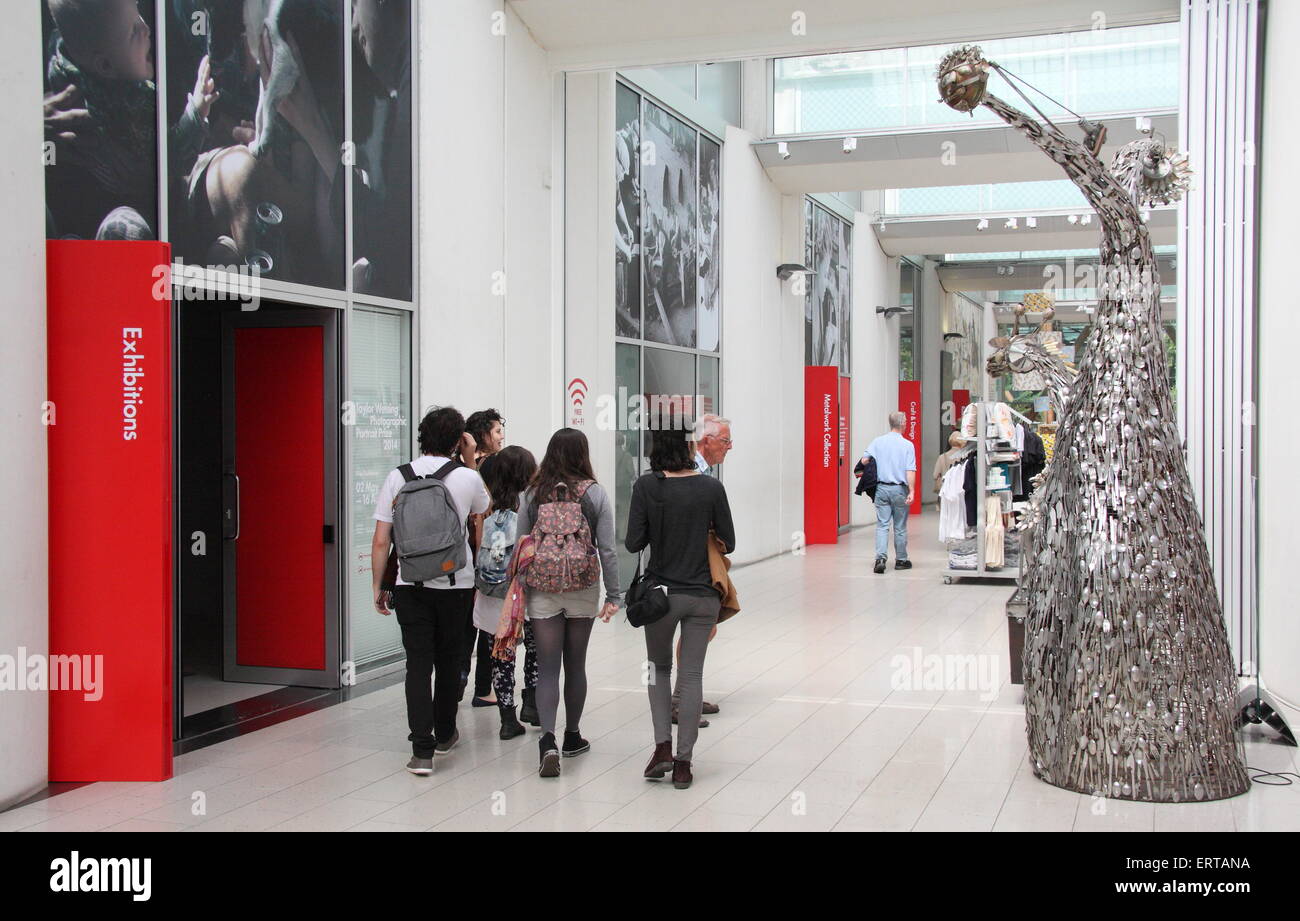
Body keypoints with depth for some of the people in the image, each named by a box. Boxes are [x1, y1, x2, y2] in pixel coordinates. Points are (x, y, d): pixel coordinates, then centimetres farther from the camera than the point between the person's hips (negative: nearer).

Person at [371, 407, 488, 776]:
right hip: (456, 584, 0)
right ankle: (444, 734, 33)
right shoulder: (467, 478, -4)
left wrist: (377, 586, 7)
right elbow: (485, 506, 21)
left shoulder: (397, 478, -3)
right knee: (448, 661, 16)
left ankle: (422, 750, -7)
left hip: (410, 585, 0)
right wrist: (469, 463, 20)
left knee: (418, 664, 1)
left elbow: (381, 542, -3)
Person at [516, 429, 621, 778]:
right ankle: (572, 736, 27)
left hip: (542, 591, 0)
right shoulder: (594, 493, -4)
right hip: (583, 591, 0)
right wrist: (613, 595, 2)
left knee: (547, 667, 2)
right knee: (575, 665, 14)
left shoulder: (533, 494, -2)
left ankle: (548, 740, -15)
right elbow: (607, 550, -5)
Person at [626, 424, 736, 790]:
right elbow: (728, 543, 0)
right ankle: (683, 762, 11)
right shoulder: (711, 487, -7)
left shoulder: (646, 486, -10)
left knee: (659, 667, 20)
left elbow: (634, 543, -9)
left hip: (661, 592, 0)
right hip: (703, 595, 0)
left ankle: (663, 746, 9)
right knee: (691, 675, 8)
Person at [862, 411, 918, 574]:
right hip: (899, 489, -2)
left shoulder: (877, 442, 1)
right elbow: (910, 471, -13)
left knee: (882, 525, 2)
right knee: (900, 527, 10)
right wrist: (911, 492, -15)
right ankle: (901, 560, 20)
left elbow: (865, 460, -5)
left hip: (881, 488, 2)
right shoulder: (907, 445, -7)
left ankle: (880, 557, -14)